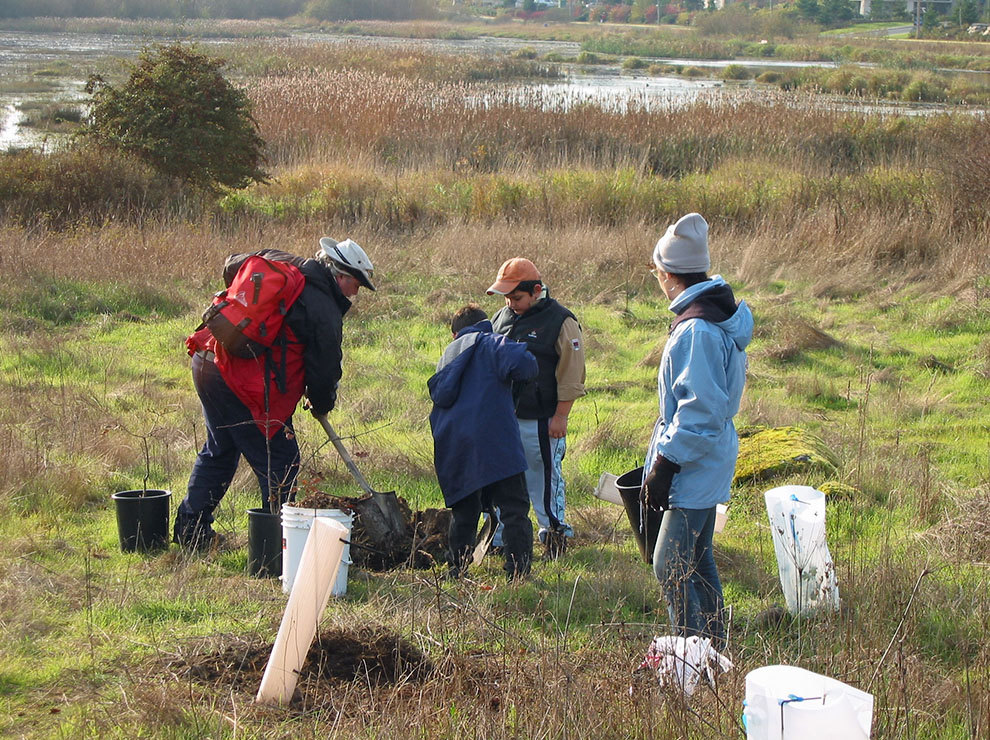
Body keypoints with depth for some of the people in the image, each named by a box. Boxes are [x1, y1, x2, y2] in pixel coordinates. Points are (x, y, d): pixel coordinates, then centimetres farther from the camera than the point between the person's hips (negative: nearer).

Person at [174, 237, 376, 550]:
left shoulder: (274, 261, 12)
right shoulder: (325, 312, -10)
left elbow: (232, 265, 29)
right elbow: (324, 367, -2)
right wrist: (322, 404, 18)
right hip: (247, 384, -9)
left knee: (219, 451, 25)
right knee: (279, 463, 1)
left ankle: (190, 529, 31)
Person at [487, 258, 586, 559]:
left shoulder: (560, 322, -8)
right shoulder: (501, 318, 12)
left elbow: (571, 376, -9)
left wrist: (560, 417, -12)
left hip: (541, 421, -6)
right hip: (503, 418, 6)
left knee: (545, 478, 2)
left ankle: (554, 532, 14)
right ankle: (499, 540, 17)